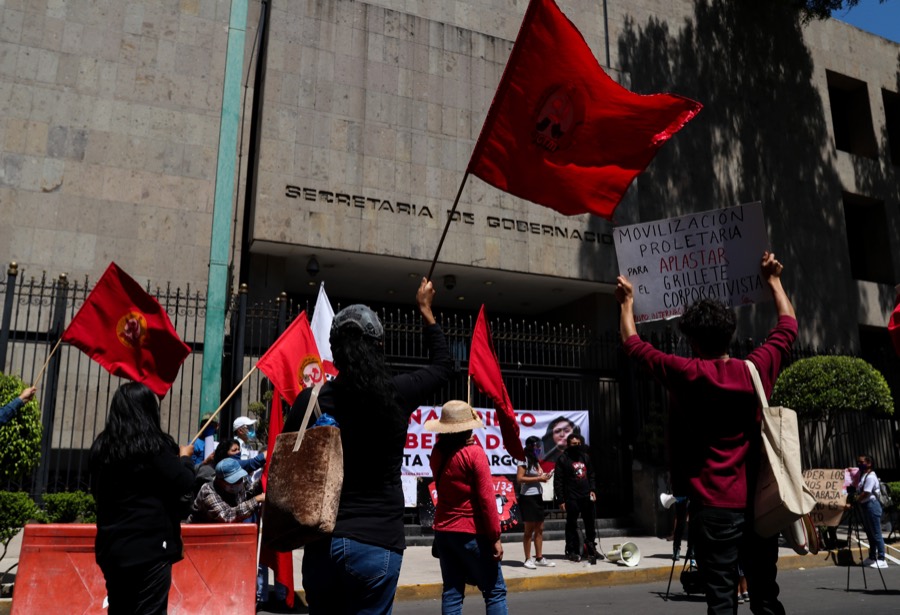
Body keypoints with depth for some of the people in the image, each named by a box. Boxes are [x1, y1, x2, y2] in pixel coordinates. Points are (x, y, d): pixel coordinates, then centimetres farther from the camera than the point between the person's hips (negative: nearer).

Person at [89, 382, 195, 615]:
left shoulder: (101, 446, 6)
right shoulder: (153, 444, -13)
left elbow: (98, 492, 18)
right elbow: (183, 484, -11)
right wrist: (185, 457, 7)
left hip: (111, 547, 6)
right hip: (150, 546, -6)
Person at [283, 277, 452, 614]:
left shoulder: (310, 400, -4)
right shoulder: (397, 394, -5)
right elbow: (443, 364, 13)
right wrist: (426, 310, 24)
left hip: (322, 542, 2)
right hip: (377, 543, -2)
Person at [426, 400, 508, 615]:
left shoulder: (437, 453, 4)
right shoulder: (474, 453, -13)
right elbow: (486, 498, -15)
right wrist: (495, 536, -10)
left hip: (443, 531, 6)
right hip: (472, 532, -6)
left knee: (451, 592, 9)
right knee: (495, 591, 3)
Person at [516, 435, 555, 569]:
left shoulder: (535, 460, 15)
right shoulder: (524, 459, -11)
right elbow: (519, 478, -19)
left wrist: (544, 477, 2)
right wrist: (538, 478, -18)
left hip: (538, 497, 9)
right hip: (528, 497, -9)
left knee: (539, 529, 11)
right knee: (529, 529, -2)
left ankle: (539, 558, 19)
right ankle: (528, 559, 6)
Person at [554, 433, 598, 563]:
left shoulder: (585, 457, 13)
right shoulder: (563, 459, -4)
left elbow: (591, 475, 21)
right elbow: (558, 481, -7)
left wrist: (592, 490, 6)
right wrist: (561, 500, -11)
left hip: (586, 497, 5)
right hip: (572, 498, -5)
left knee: (590, 523, 10)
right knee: (572, 525, 2)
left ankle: (591, 546, 24)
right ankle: (572, 551, 12)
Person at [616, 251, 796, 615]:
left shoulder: (687, 375, -8)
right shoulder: (756, 369, 0)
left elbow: (633, 345, 6)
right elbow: (788, 327, 18)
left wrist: (627, 302, 21)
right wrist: (773, 280, 29)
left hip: (714, 506, -3)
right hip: (760, 503, 4)